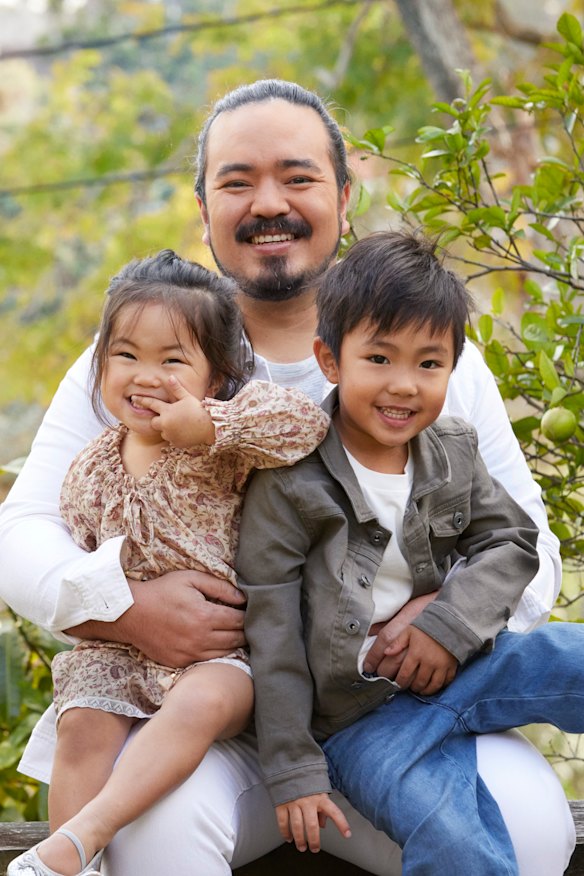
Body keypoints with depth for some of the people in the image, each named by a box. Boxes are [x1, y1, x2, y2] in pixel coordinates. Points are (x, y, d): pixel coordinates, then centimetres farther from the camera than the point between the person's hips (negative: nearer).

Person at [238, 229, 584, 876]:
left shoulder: (452, 453, 6)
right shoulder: (289, 482, -10)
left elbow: (511, 542, 9)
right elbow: (271, 636, -9)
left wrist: (451, 625, -12)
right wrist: (293, 774, -10)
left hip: (459, 669, 5)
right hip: (363, 715, -5)